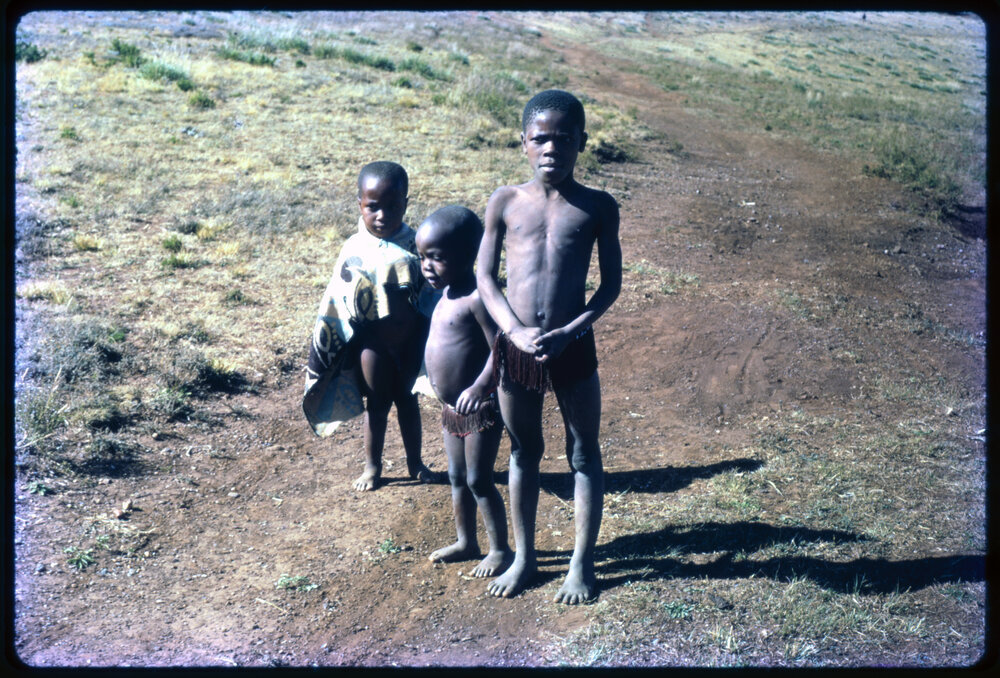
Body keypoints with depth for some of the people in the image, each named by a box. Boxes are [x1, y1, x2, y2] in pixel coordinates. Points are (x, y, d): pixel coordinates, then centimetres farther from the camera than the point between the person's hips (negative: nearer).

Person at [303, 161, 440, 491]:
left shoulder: (414, 245, -7)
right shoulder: (355, 250, -10)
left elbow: (432, 294, 2)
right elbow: (335, 302, -4)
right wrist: (323, 352, -2)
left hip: (410, 339, 1)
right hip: (372, 342, -1)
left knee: (407, 399, 15)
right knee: (377, 404, 11)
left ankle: (415, 462, 32)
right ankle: (373, 466, 29)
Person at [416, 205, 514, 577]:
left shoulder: (477, 298, -21)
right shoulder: (446, 295, 7)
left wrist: (480, 386, -35)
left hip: (480, 406, -9)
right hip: (451, 407, 9)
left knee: (479, 480, 1)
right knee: (457, 478, 19)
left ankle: (501, 549, 17)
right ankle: (466, 542, 35)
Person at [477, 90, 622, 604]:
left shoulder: (598, 208, -2)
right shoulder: (505, 202, 1)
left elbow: (611, 284, -2)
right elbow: (485, 277, 2)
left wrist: (567, 333, -15)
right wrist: (516, 332, -13)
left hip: (573, 348, -1)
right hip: (514, 348, 2)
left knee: (584, 456, 9)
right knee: (523, 453, 16)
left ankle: (582, 563, 26)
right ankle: (523, 557, 32)